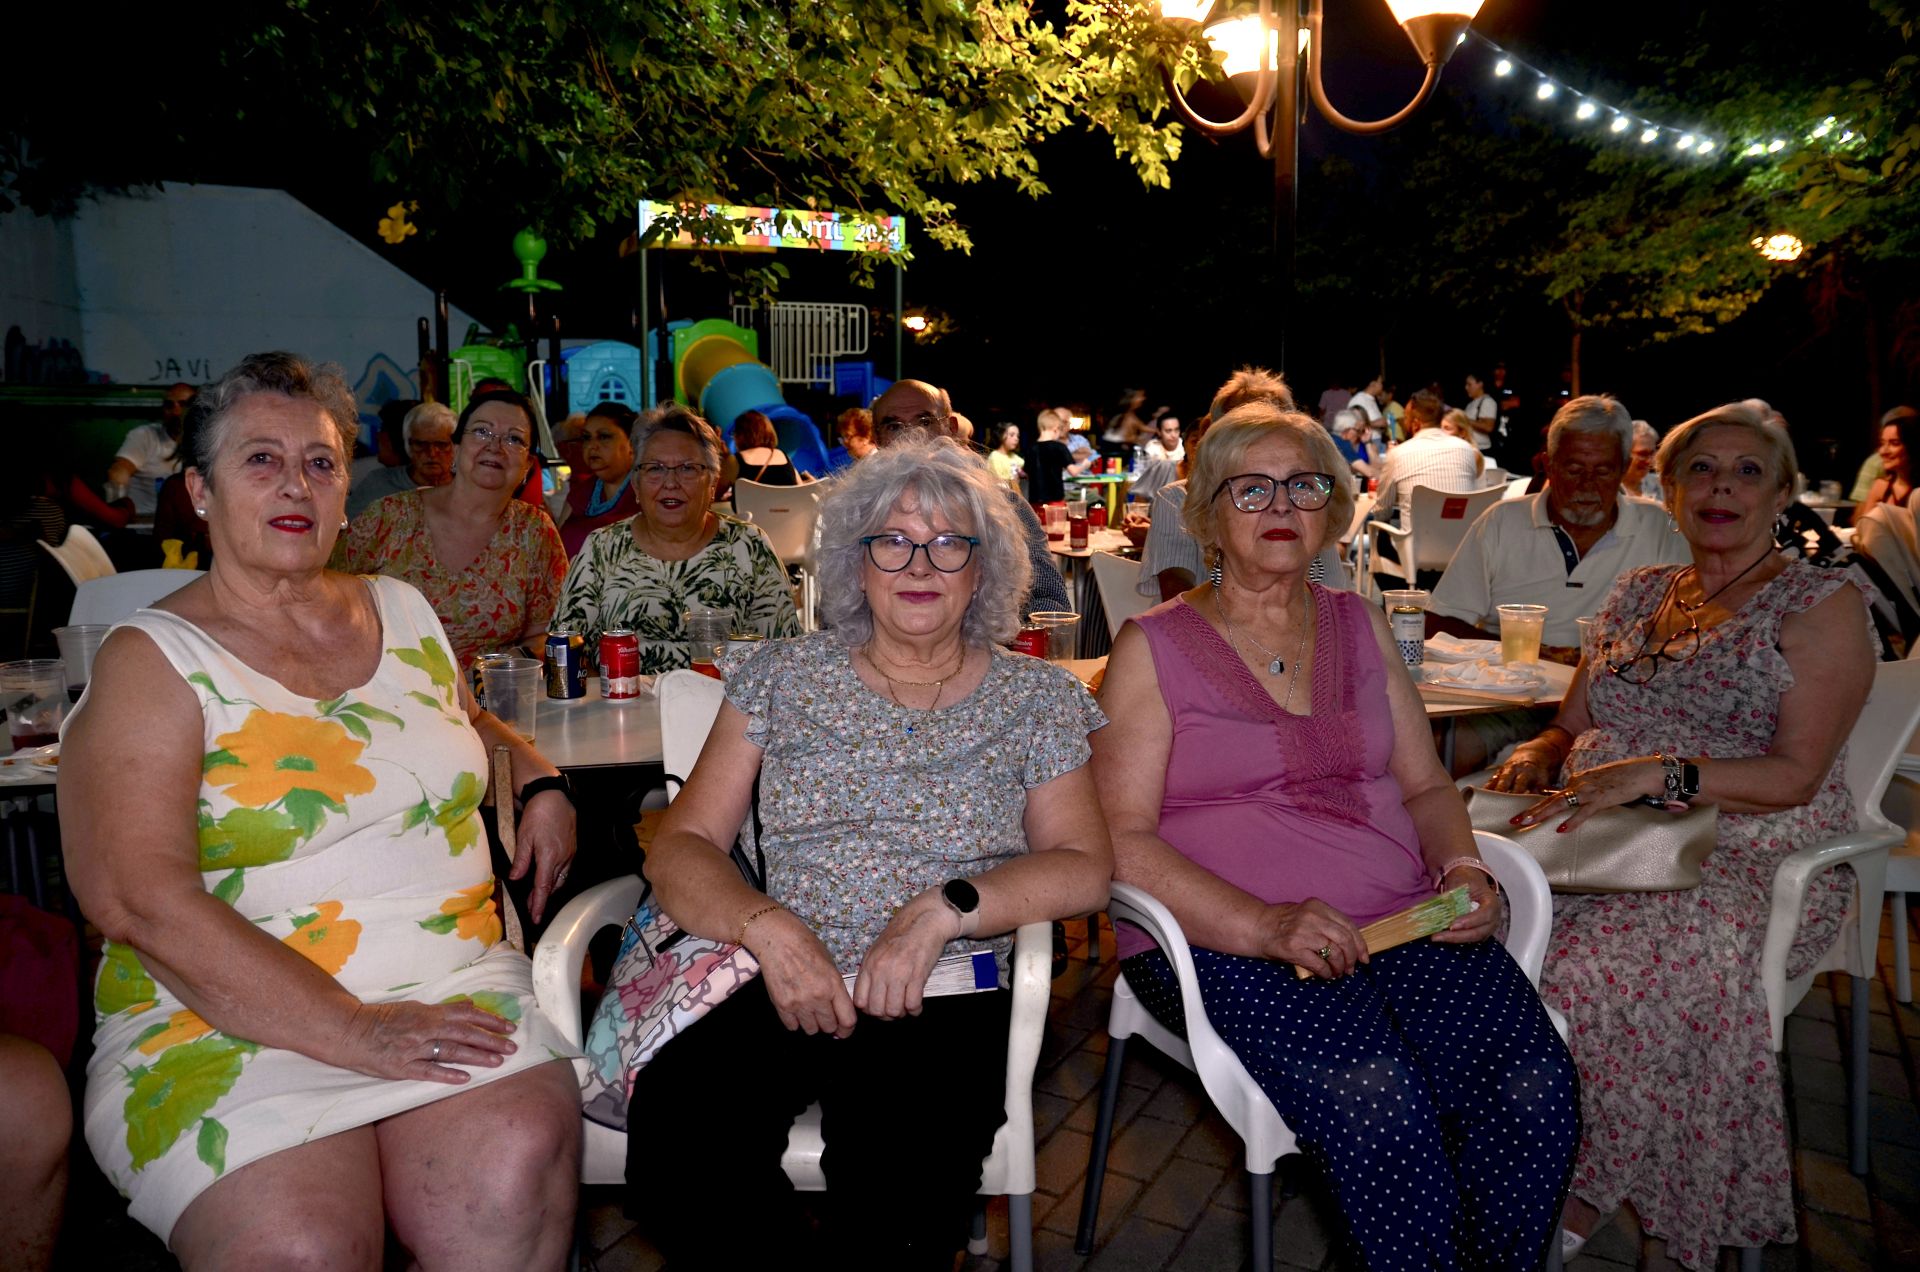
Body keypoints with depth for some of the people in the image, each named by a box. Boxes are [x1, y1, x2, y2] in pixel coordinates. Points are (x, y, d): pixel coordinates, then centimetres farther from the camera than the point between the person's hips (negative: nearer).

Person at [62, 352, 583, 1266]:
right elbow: (135, 899, -12)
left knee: (518, 1176, -27)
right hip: (226, 1018, -3)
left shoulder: (402, 611, 15)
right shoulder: (151, 662, 0)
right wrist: (352, 1032, -20)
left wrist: (538, 779, 13)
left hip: (455, 983, 4)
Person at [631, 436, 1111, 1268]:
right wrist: (769, 928, -12)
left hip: (941, 1000, -1)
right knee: (674, 1152, -29)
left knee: (896, 1188, -33)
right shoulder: (782, 678, 12)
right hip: (777, 985, 2)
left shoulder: (1037, 697, 11)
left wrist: (943, 911, -15)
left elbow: (1085, 867, 2)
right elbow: (679, 846, 7)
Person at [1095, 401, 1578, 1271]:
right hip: (1218, 941, -4)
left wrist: (1463, 867, 0)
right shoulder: (1155, 646, 3)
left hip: (1405, 922, 5)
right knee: (1376, 1097, -30)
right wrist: (1265, 927, -18)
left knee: (1533, 1085, -21)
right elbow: (1121, 839, -6)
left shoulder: (1360, 627, 19)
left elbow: (1426, 787, 22)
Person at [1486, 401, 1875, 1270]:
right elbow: (1573, 726, 21)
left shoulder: (1823, 604, 2)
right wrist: (1538, 756, -3)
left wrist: (1657, 771, -24)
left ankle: (1582, 1200, -15)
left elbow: (1793, 776, -9)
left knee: (1615, 965, -36)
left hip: (1748, 857, -5)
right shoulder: (1635, 595, 19)